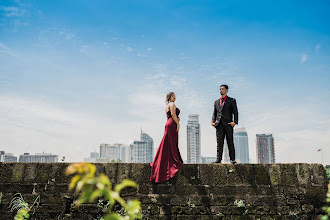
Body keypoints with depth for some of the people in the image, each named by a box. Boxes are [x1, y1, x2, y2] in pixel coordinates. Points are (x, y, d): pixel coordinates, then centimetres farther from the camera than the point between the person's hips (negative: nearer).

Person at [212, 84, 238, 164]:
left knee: (230, 142, -1)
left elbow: (235, 112, 2)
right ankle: (218, 159, -3)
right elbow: (214, 113, 20)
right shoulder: (216, 102, 20)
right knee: (219, 142, -2)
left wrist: (235, 122, -12)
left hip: (228, 124, -3)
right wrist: (213, 122, 3)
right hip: (219, 124, 3)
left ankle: (232, 159, 3)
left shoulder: (231, 100, 9)